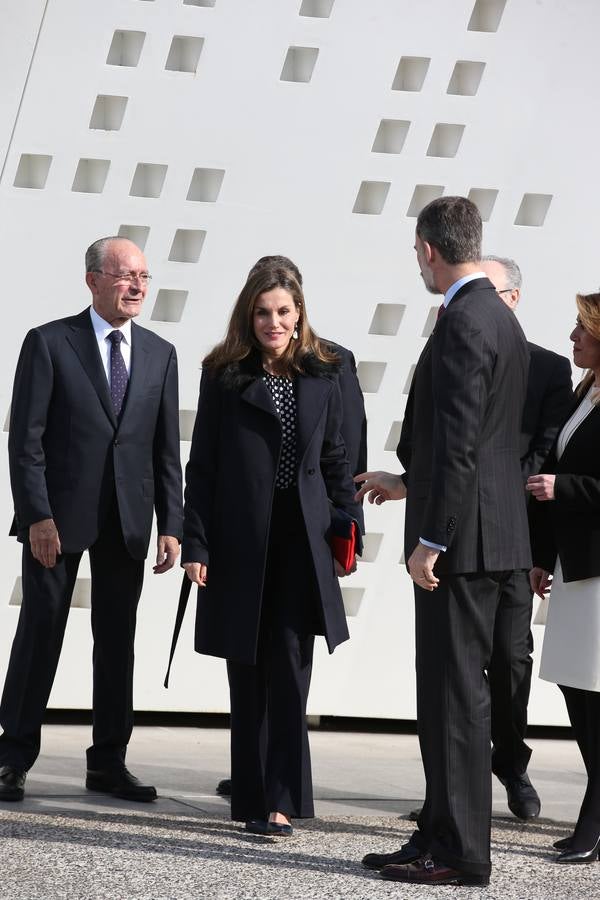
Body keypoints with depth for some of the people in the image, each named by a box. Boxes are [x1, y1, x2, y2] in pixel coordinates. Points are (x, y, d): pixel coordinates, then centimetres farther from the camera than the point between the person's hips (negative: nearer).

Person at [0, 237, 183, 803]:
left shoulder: (159, 355, 10)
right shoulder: (49, 343, -2)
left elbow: (166, 448, 10)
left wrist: (170, 525, 2)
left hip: (127, 521, 4)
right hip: (58, 512, -4)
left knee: (117, 639, 6)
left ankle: (108, 762, 14)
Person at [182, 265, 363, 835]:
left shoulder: (321, 378, 9)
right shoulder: (224, 377, 3)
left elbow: (334, 461, 15)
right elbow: (201, 465, 1)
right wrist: (194, 543, -6)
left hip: (301, 540, 1)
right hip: (240, 542, -1)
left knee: (289, 670, -5)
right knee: (248, 675, 5)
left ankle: (280, 799, -5)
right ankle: (254, 799, 13)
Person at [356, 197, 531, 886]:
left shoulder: (464, 322, -16)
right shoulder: (500, 319, 15)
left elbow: (460, 442, -22)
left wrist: (431, 540, -20)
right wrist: (408, 483, 30)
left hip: (463, 540, -10)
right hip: (484, 536, 10)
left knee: (455, 693, -6)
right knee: (446, 691, 14)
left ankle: (460, 853, -1)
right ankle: (440, 835, 21)